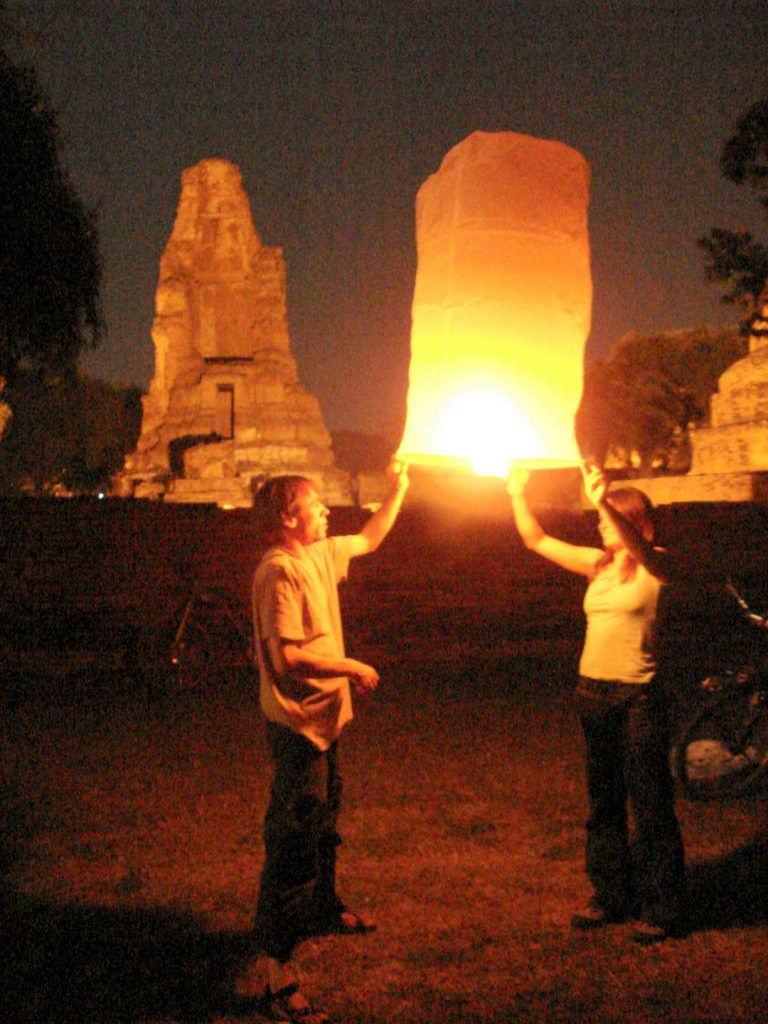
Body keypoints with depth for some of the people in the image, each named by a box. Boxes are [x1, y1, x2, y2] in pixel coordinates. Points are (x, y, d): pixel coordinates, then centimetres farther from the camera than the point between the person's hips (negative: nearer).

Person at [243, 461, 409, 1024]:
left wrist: (399, 490, 21)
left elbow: (370, 538, 28)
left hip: (324, 721, 10)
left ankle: (324, 909, 48)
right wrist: (354, 669, -17)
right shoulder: (279, 571, -20)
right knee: (293, 843, -7)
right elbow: (288, 657, -27)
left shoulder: (322, 554, 8)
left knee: (324, 826, 26)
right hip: (297, 724, -10)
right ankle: (278, 976, -2)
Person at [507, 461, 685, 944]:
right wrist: (517, 496, 0)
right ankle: (610, 896, 27)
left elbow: (639, 549, -30)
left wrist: (604, 502, -42)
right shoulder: (598, 564, 10)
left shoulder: (658, 566, -6)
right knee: (604, 803, 15)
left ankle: (659, 908, 13)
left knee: (651, 806, 1)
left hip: (638, 696, -6)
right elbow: (537, 541, 12)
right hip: (593, 691, 6)